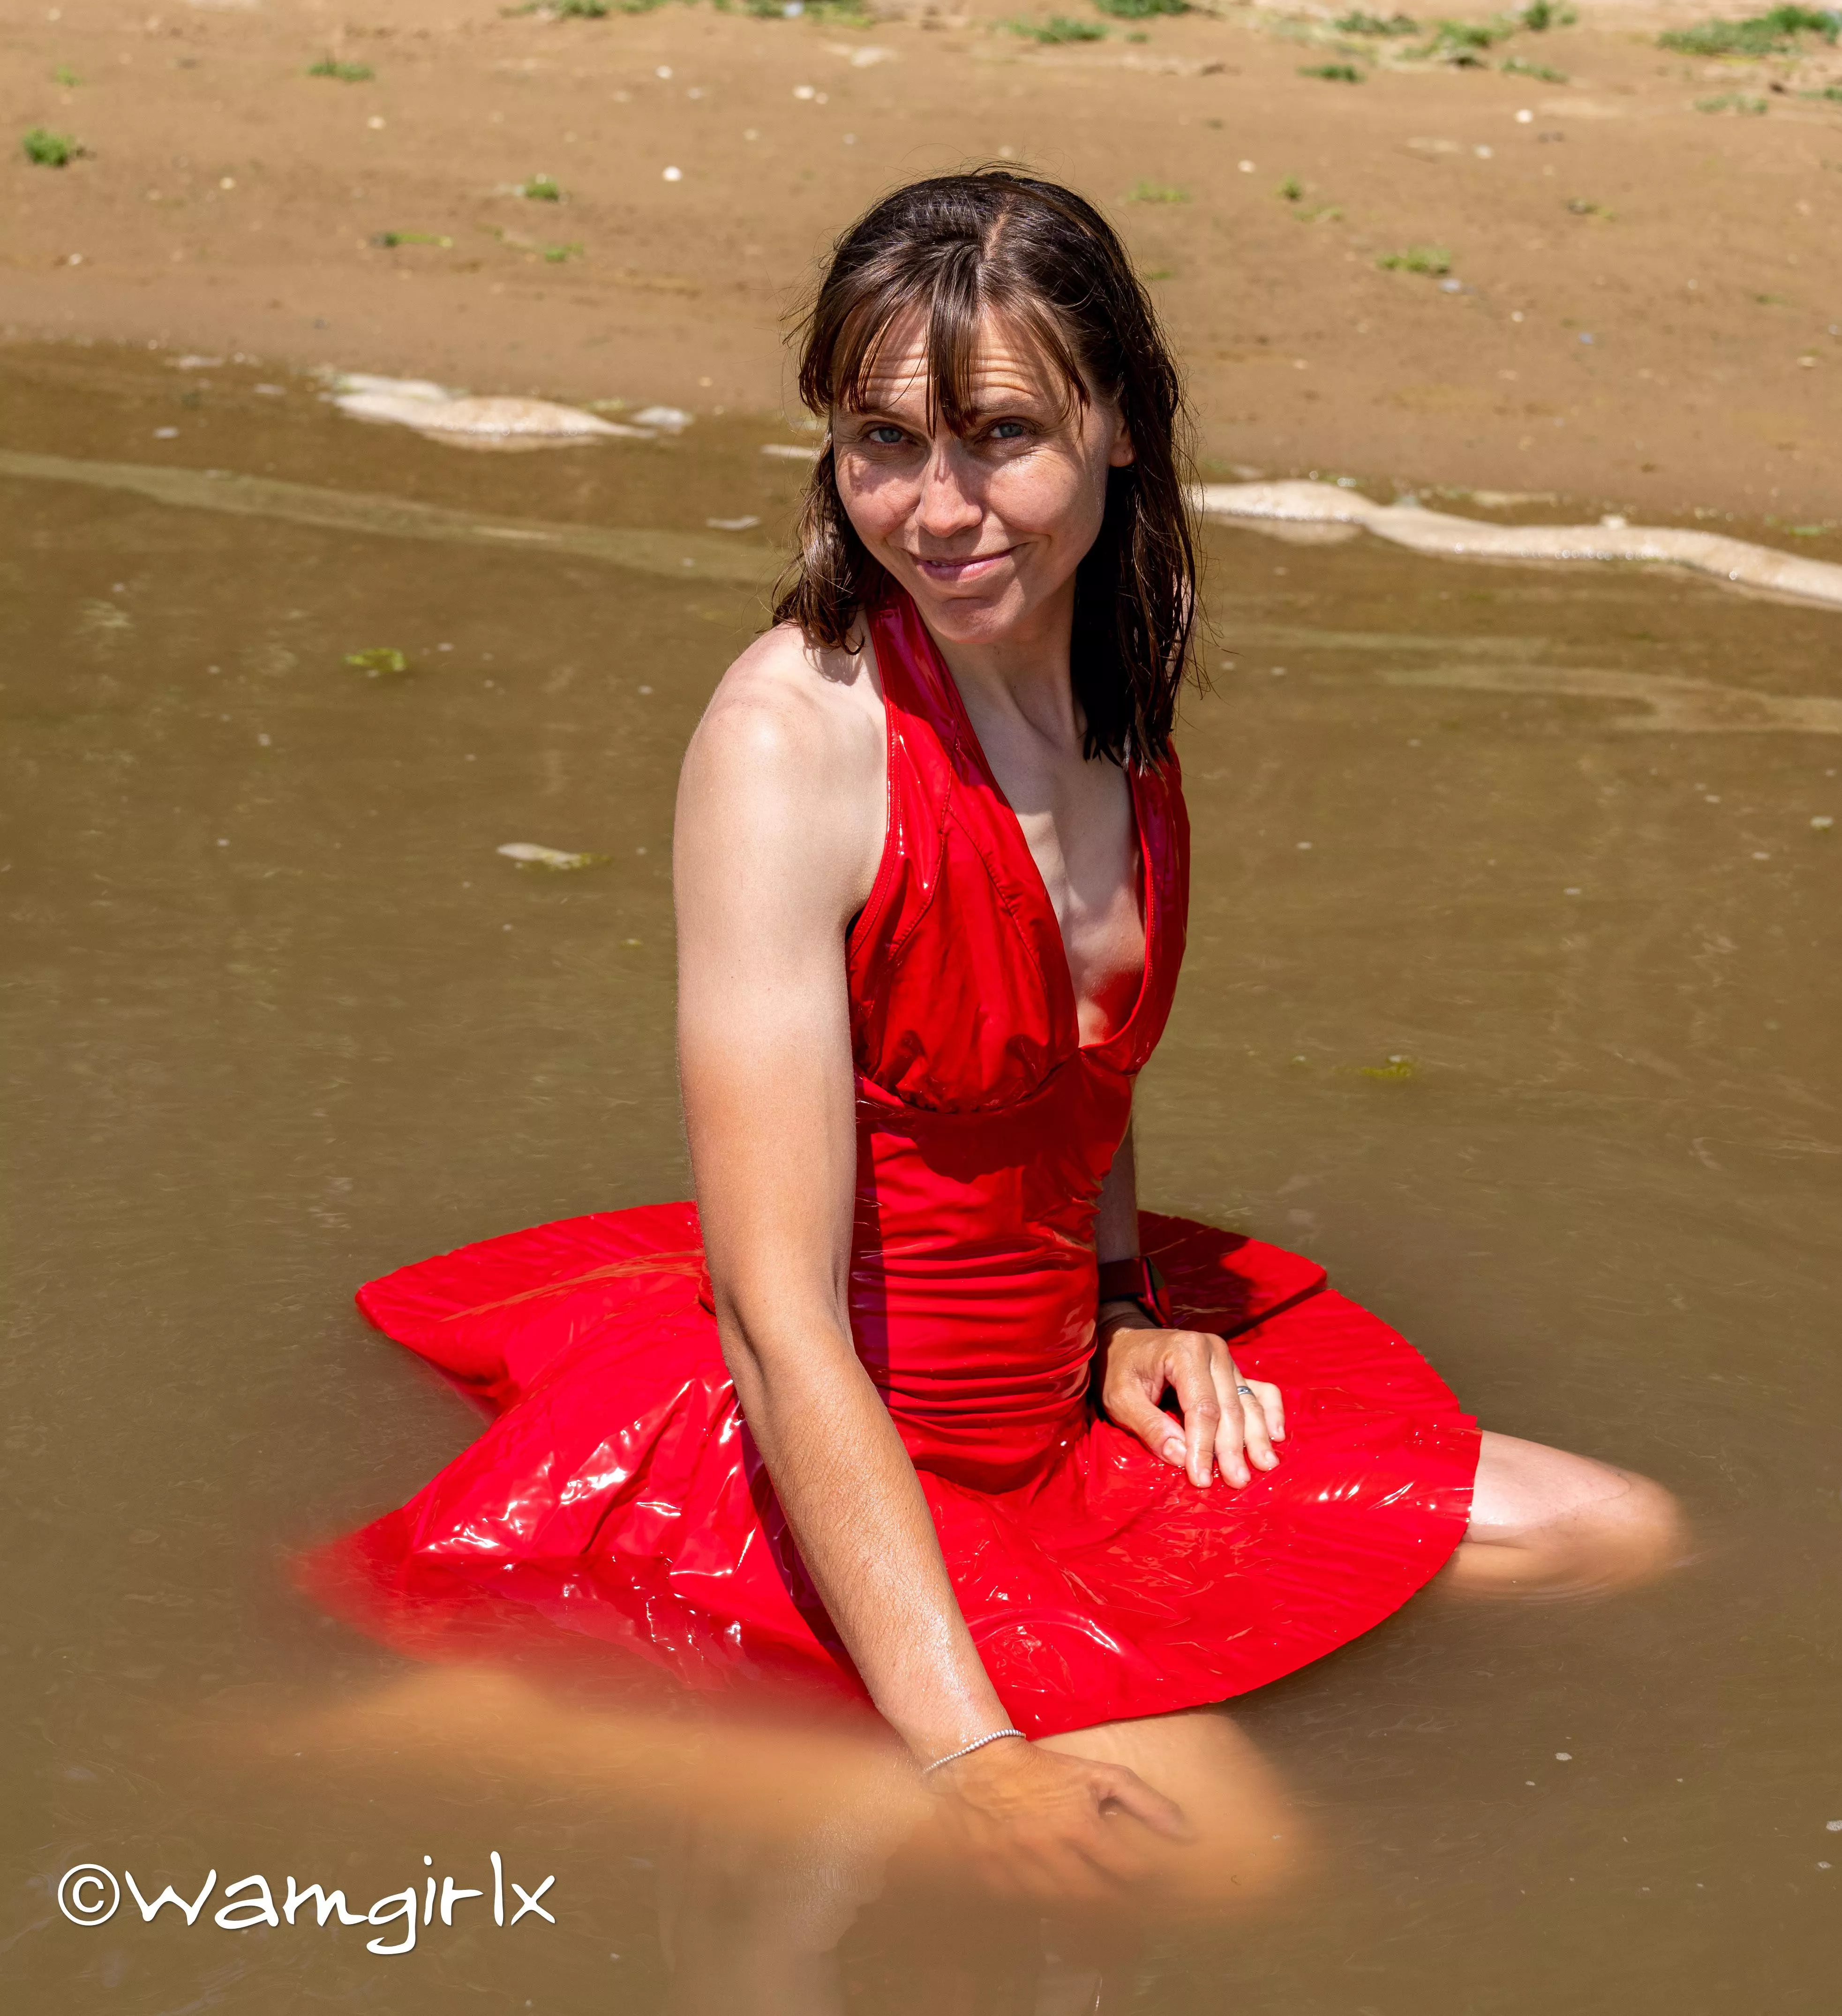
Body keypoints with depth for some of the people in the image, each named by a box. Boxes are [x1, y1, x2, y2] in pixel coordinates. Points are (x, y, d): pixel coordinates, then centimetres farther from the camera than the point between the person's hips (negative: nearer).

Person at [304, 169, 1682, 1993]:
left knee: (1631, 1549, 10)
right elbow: (778, 1319, -26)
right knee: (1211, 1847, -27)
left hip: (1060, 1405, 8)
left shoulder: (1121, 693, 2)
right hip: (810, 1473, -8)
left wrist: (1124, 1307, 4)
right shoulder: (792, 731, -22)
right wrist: (970, 1766, -32)